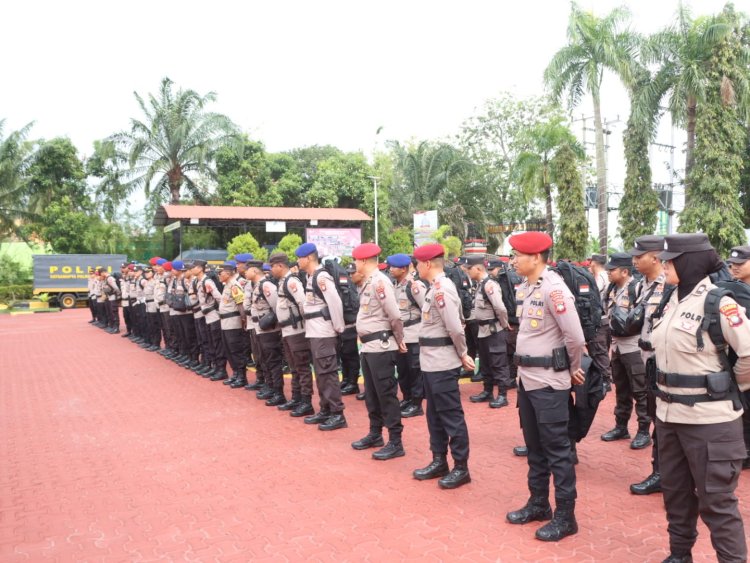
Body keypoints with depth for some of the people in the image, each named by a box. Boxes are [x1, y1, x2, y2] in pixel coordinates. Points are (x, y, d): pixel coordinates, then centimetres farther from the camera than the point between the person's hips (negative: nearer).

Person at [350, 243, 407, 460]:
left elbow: (395, 315, -19)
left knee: (386, 393, -3)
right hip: (368, 346, 10)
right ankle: (375, 434, 31)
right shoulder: (368, 282, 13)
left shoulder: (379, 281, -17)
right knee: (371, 393, 18)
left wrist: (399, 340, -6)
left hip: (381, 346, -10)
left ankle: (395, 442, 5)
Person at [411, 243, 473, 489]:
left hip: (443, 364, -10)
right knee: (434, 413, 17)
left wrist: (462, 354, -9)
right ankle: (439, 461, 29)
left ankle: (461, 468, 11)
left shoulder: (442, 289, -19)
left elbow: (455, 328, -23)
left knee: (451, 416, 0)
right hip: (432, 362, 10)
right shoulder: (435, 288, 11)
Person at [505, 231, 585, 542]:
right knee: (534, 446, 18)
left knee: (557, 449, 2)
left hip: (549, 382, -9)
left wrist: (572, 369, -3)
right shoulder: (523, 289, 8)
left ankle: (565, 516, 15)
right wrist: (524, 369, 13)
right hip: (526, 378, 9)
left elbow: (575, 337, -18)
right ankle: (538, 503, 33)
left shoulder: (554, 289, -18)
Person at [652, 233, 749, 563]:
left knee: (716, 500, 3)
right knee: (675, 490, 19)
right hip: (669, 413, 8)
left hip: (710, 418, -8)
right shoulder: (674, 300, 7)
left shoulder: (718, 304, -16)